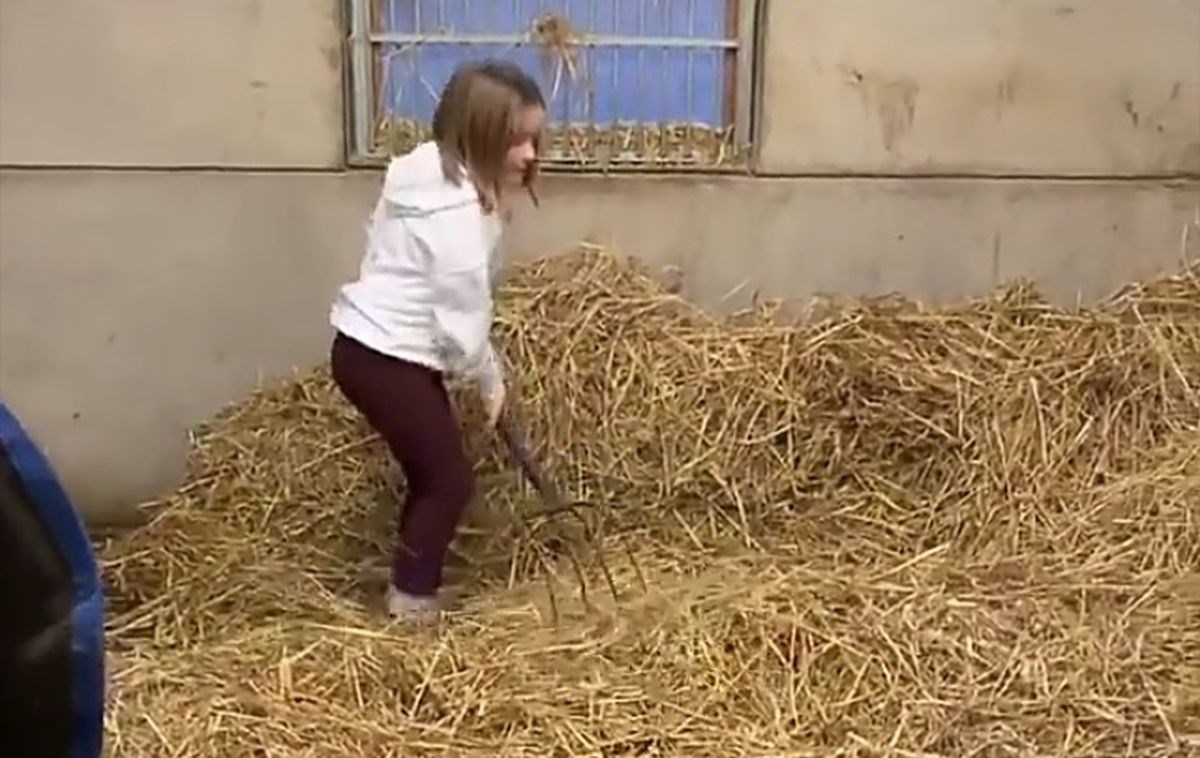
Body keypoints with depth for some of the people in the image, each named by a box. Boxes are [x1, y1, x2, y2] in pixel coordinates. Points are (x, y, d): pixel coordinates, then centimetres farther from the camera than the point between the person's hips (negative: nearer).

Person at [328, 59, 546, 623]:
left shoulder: (431, 169, 8)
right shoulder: (459, 209, -22)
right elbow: (463, 316, -18)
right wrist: (491, 381, -2)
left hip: (372, 345, 10)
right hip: (385, 359, -10)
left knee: (432, 475, 17)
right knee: (450, 481, 0)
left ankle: (410, 598, 28)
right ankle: (411, 610, 11)